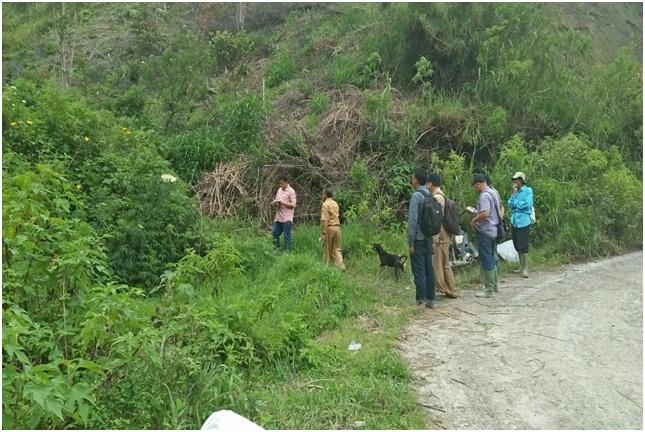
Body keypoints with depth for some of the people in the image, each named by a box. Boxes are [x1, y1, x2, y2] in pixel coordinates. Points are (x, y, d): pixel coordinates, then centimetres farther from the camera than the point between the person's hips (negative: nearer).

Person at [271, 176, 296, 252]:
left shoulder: (291, 191, -9)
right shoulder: (279, 190, 13)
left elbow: (293, 205, -13)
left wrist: (282, 202, -19)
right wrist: (275, 202, -3)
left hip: (286, 218, -7)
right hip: (278, 217, 7)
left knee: (287, 236, 0)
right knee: (275, 233, 13)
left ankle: (287, 250, 9)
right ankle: (276, 248, 28)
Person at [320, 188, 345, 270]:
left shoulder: (325, 204, -11)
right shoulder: (335, 204, 13)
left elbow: (325, 220, -18)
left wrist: (324, 232, -18)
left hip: (329, 228, -7)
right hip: (337, 227, 7)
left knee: (327, 249, 6)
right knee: (336, 249, 10)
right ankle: (341, 266, 0)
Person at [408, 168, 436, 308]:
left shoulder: (416, 196, -14)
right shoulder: (430, 195, 9)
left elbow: (412, 220, -17)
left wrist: (410, 241, -14)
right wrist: (430, 234, 16)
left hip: (418, 239, -7)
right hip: (428, 238, 7)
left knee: (419, 270, -2)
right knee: (429, 269, 11)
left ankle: (421, 300, 1)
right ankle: (430, 299, 18)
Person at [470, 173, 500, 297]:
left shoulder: (484, 195, -18)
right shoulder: (493, 192, 13)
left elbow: (485, 214, -29)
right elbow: (499, 210, 21)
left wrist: (474, 220, -13)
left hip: (485, 231, -10)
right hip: (493, 230, 10)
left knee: (487, 260, -4)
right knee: (491, 258, 19)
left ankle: (489, 290, 2)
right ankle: (494, 285, 29)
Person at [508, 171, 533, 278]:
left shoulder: (528, 191, -5)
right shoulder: (516, 191, 14)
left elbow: (527, 204, -15)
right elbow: (510, 204, 4)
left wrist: (515, 203, -4)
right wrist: (514, 193, -5)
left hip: (523, 221, -7)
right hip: (514, 221, 7)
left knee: (523, 246, -7)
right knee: (517, 245, 12)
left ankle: (525, 268, 0)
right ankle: (521, 267, 22)